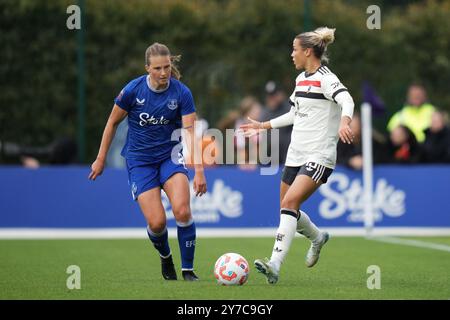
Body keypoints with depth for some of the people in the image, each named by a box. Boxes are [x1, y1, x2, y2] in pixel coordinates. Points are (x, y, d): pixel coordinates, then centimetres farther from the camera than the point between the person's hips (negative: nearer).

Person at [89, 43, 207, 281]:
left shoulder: (182, 93, -12)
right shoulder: (133, 90, -13)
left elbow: (191, 132, -17)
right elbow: (113, 122, 1)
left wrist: (199, 171, -26)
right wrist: (101, 159, 5)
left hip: (169, 155, 1)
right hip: (139, 160, 0)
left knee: (182, 211, -23)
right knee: (156, 222, -12)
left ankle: (188, 270, -7)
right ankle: (165, 257, 22)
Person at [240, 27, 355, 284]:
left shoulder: (325, 79, -10)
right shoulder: (301, 79, 15)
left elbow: (347, 101, -29)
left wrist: (344, 122, -50)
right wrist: (263, 126, 33)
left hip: (319, 156, -8)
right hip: (296, 154, 8)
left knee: (289, 203, -22)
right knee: (287, 209, 12)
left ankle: (275, 265, -27)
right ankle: (317, 237, 42)